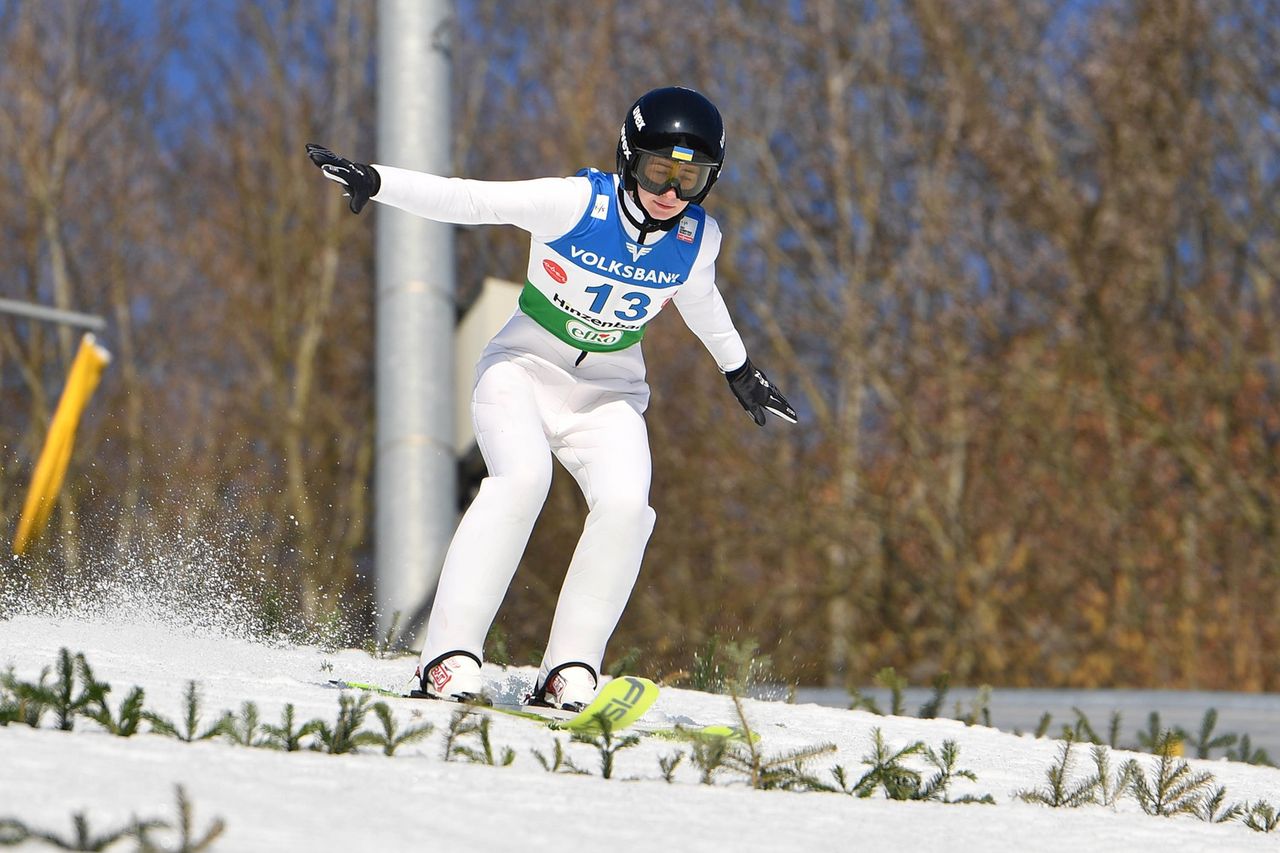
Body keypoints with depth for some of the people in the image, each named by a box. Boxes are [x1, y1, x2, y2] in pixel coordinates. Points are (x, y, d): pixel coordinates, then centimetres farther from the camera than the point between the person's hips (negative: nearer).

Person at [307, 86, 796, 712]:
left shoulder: (696, 239, -7)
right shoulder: (576, 203, -20)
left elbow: (699, 299, 16)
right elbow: (465, 200, -23)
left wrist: (739, 368, 31)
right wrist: (374, 182, -35)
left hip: (609, 392, 3)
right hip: (525, 370, -3)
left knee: (625, 504, -25)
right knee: (522, 476, -32)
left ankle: (569, 673, -17)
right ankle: (451, 655, -29)